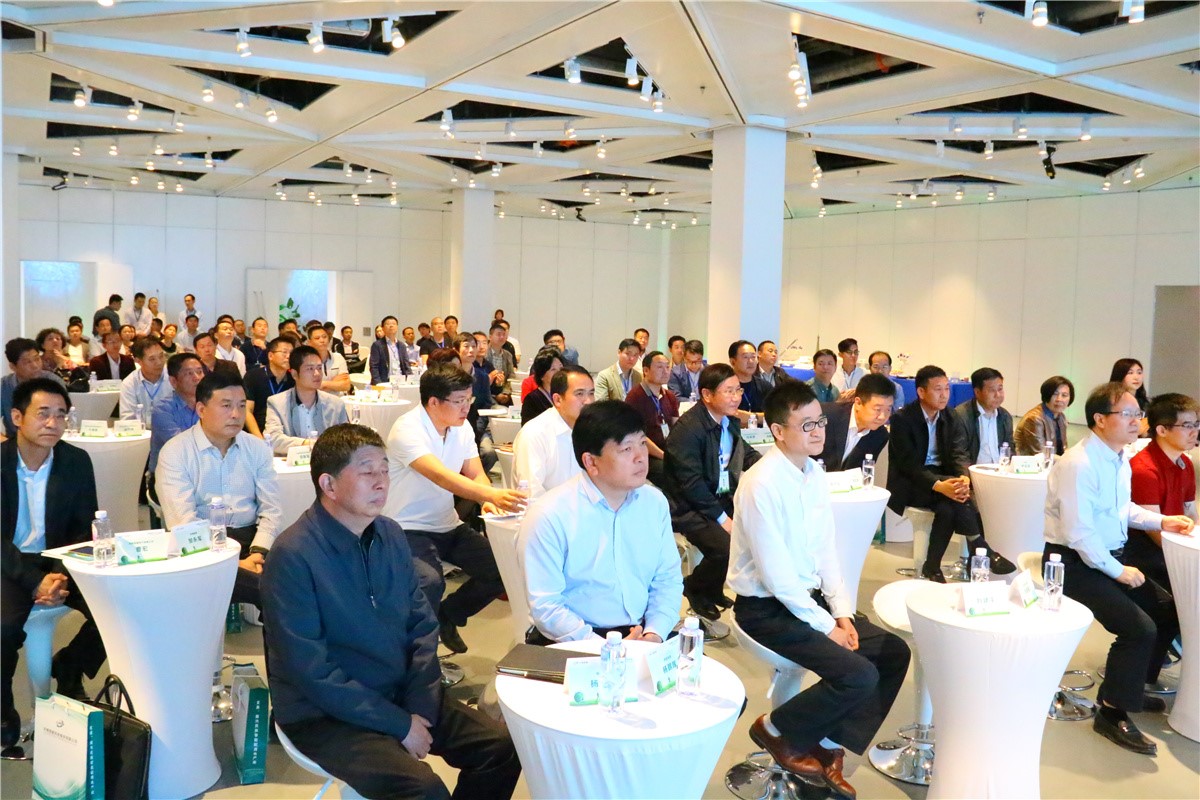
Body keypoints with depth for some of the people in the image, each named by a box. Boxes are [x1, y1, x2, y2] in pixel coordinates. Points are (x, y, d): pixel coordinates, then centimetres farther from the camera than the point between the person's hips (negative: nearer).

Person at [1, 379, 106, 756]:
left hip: (59, 560, 3)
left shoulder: (76, 461, -3)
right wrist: (35, 582, -25)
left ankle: (67, 670, 12)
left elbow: (84, 530, 0)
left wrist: (60, 575, -18)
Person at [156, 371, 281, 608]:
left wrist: (258, 552, -15)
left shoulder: (258, 449, 10)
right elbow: (182, 522, -13)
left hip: (251, 537, 5)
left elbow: (271, 510, 6)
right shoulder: (174, 452, -3)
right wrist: (234, 563, -23)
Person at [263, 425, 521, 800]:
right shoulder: (293, 555, -19)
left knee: (502, 747, -2)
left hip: (402, 695, 7)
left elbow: (423, 625, 7)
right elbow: (311, 671, -20)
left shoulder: (391, 535, 1)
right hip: (325, 714, -6)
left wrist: (420, 707, -7)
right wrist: (399, 725, -17)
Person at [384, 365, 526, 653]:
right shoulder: (408, 430, -21)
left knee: (501, 569, -7)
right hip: (409, 529, -7)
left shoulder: (462, 427, 3)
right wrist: (491, 494, -51)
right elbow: (440, 476, -36)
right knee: (431, 582, -33)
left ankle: (446, 616, 19)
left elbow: (476, 474, 1)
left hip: (449, 526, 7)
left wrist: (489, 501, -23)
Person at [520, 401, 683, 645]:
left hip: (644, 636, 4)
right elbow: (545, 606, -14)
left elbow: (667, 579, 9)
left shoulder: (655, 503, 5)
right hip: (571, 644, -4)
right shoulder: (549, 516, -12)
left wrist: (654, 634, -7)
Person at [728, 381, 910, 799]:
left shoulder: (815, 473, 3)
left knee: (893, 652, 2)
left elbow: (826, 552, 9)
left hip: (809, 597, 8)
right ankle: (774, 729, 6)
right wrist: (825, 626, -15)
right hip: (767, 608, -8)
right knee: (859, 675, -18)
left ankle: (830, 747, 12)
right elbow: (777, 575, -22)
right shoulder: (761, 485, -23)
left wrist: (842, 613, -2)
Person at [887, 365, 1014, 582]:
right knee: (955, 496, -31)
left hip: (942, 478, 5)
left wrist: (964, 478, -28)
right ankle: (983, 552, -21)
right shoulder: (902, 419, -12)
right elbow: (908, 463, -20)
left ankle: (932, 567, -19)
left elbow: (958, 454, -4)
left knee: (948, 508, -29)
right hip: (911, 483, -5)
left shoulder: (949, 418, 6)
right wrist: (938, 485, -36)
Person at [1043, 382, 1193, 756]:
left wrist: (1162, 521, 8)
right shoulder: (1078, 464, -23)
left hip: (1110, 558, 10)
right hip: (1075, 563, -10)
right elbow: (1079, 533, -25)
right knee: (1139, 627, -20)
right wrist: (1118, 572, -18)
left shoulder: (1120, 460, 6)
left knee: (1168, 609, 11)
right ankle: (1112, 713, -4)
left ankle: (1131, 687, 29)